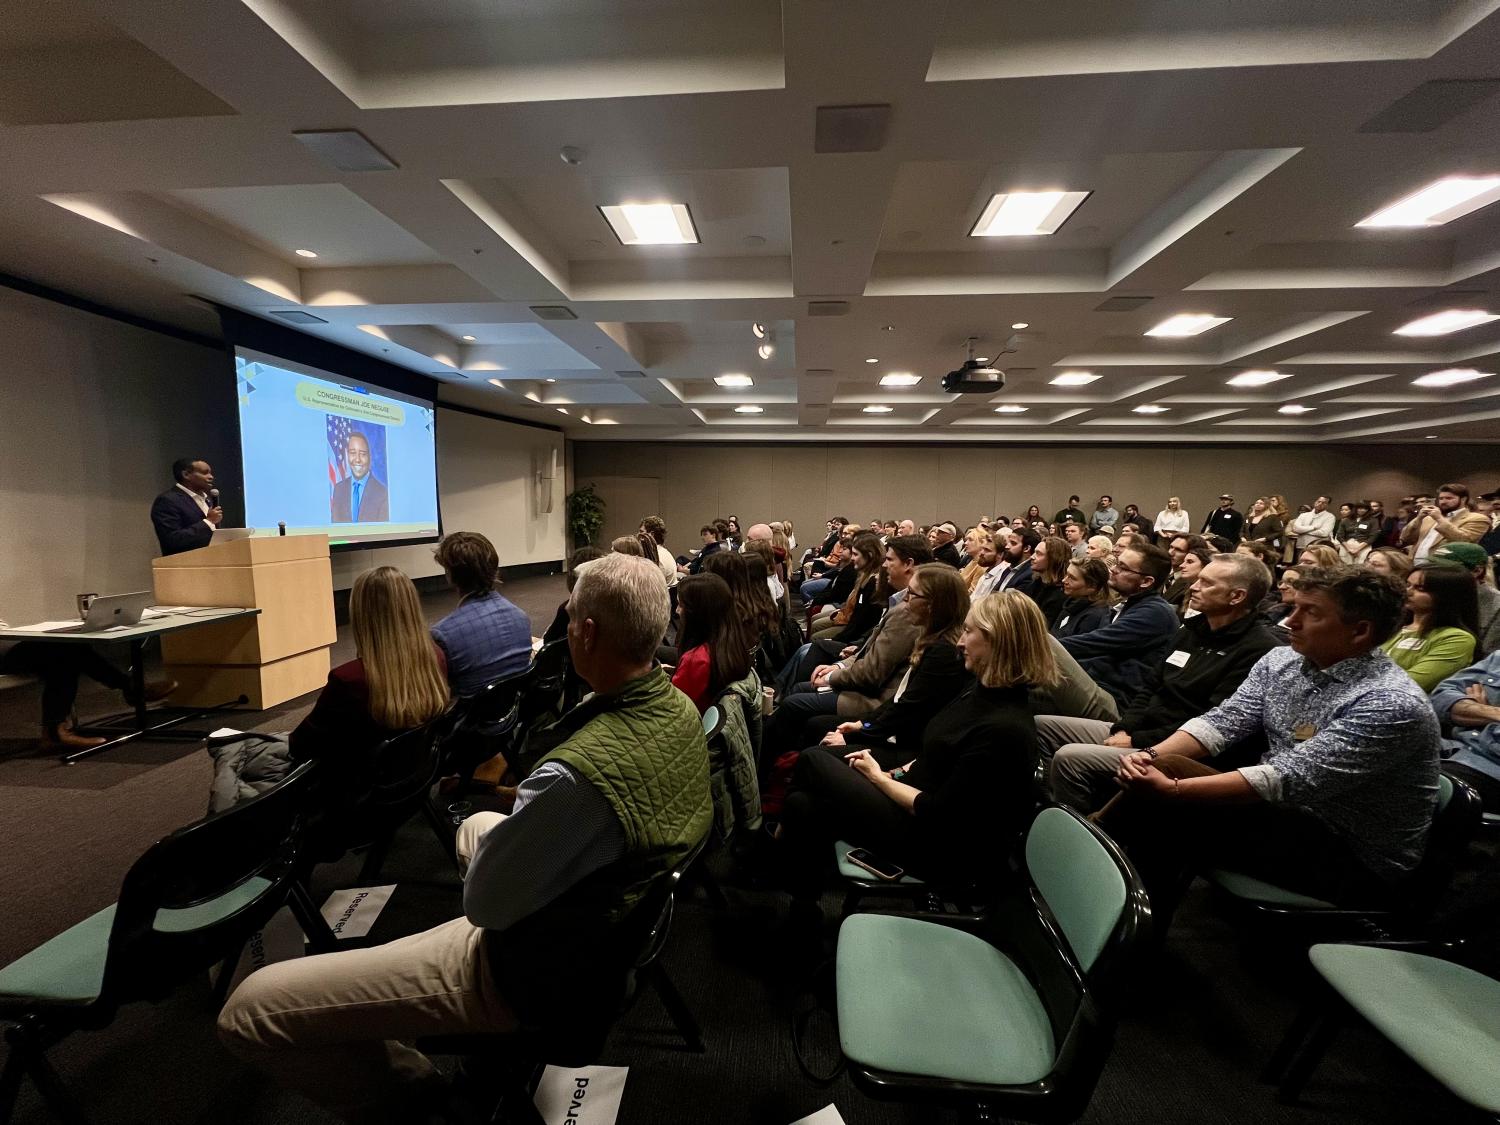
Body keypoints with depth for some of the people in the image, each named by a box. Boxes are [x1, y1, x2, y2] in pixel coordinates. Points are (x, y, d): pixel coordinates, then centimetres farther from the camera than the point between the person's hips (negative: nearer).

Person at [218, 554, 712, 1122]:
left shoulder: (580, 773, -38)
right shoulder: (681, 707, -12)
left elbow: (483, 901, -22)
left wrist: (505, 830, -3)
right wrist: (527, 818, 5)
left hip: (539, 969, -8)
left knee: (248, 1009, -5)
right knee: (476, 825, 34)